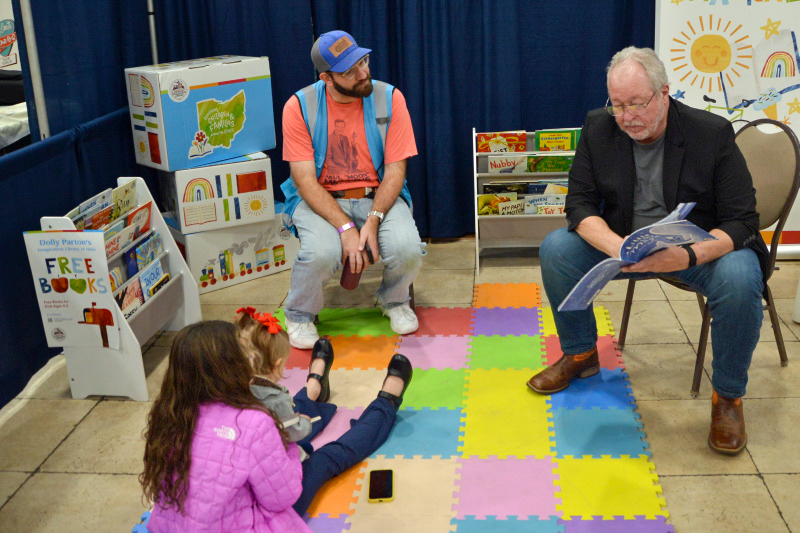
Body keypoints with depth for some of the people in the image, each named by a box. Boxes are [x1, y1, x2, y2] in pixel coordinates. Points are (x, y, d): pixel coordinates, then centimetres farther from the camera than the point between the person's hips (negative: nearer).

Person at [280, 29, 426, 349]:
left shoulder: (389, 99, -5)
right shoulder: (300, 106, -9)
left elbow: (395, 169, -5)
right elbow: (305, 179, -13)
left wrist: (374, 219, -22)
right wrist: (345, 227, -24)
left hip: (378, 196, 2)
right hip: (320, 199, -1)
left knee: (407, 248, -27)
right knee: (321, 253, -32)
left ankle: (395, 301, 11)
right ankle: (300, 315, 2)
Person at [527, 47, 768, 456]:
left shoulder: (713, 133, -16)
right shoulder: (598, 128, -7)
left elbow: (741, 221, -18)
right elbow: (580, 203, -8)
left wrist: (689, 256, -39)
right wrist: (616, 246, -31)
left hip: (702, 246, -3)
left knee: (740, 280, -35)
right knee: (556, 249, -19)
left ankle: (727, 396, -9)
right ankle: (580, 354, 5)